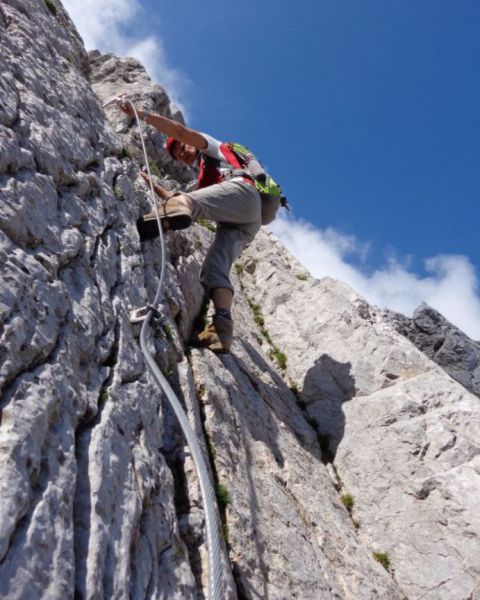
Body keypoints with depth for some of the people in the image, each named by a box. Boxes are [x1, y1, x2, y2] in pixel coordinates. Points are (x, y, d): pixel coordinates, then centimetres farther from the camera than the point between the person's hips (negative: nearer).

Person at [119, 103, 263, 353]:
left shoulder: (213, 148, 27)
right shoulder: (204, 180, 46)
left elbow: (179, 130, 10)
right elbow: (175, 199, 40)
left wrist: (141, 114, 8)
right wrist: (152, 184, 42)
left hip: (242, 193, -7)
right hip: (241, 224, 7)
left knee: (184, 202, -29)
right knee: (215, 268, -16)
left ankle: (165, 217, -64)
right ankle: (222, 327, -35)